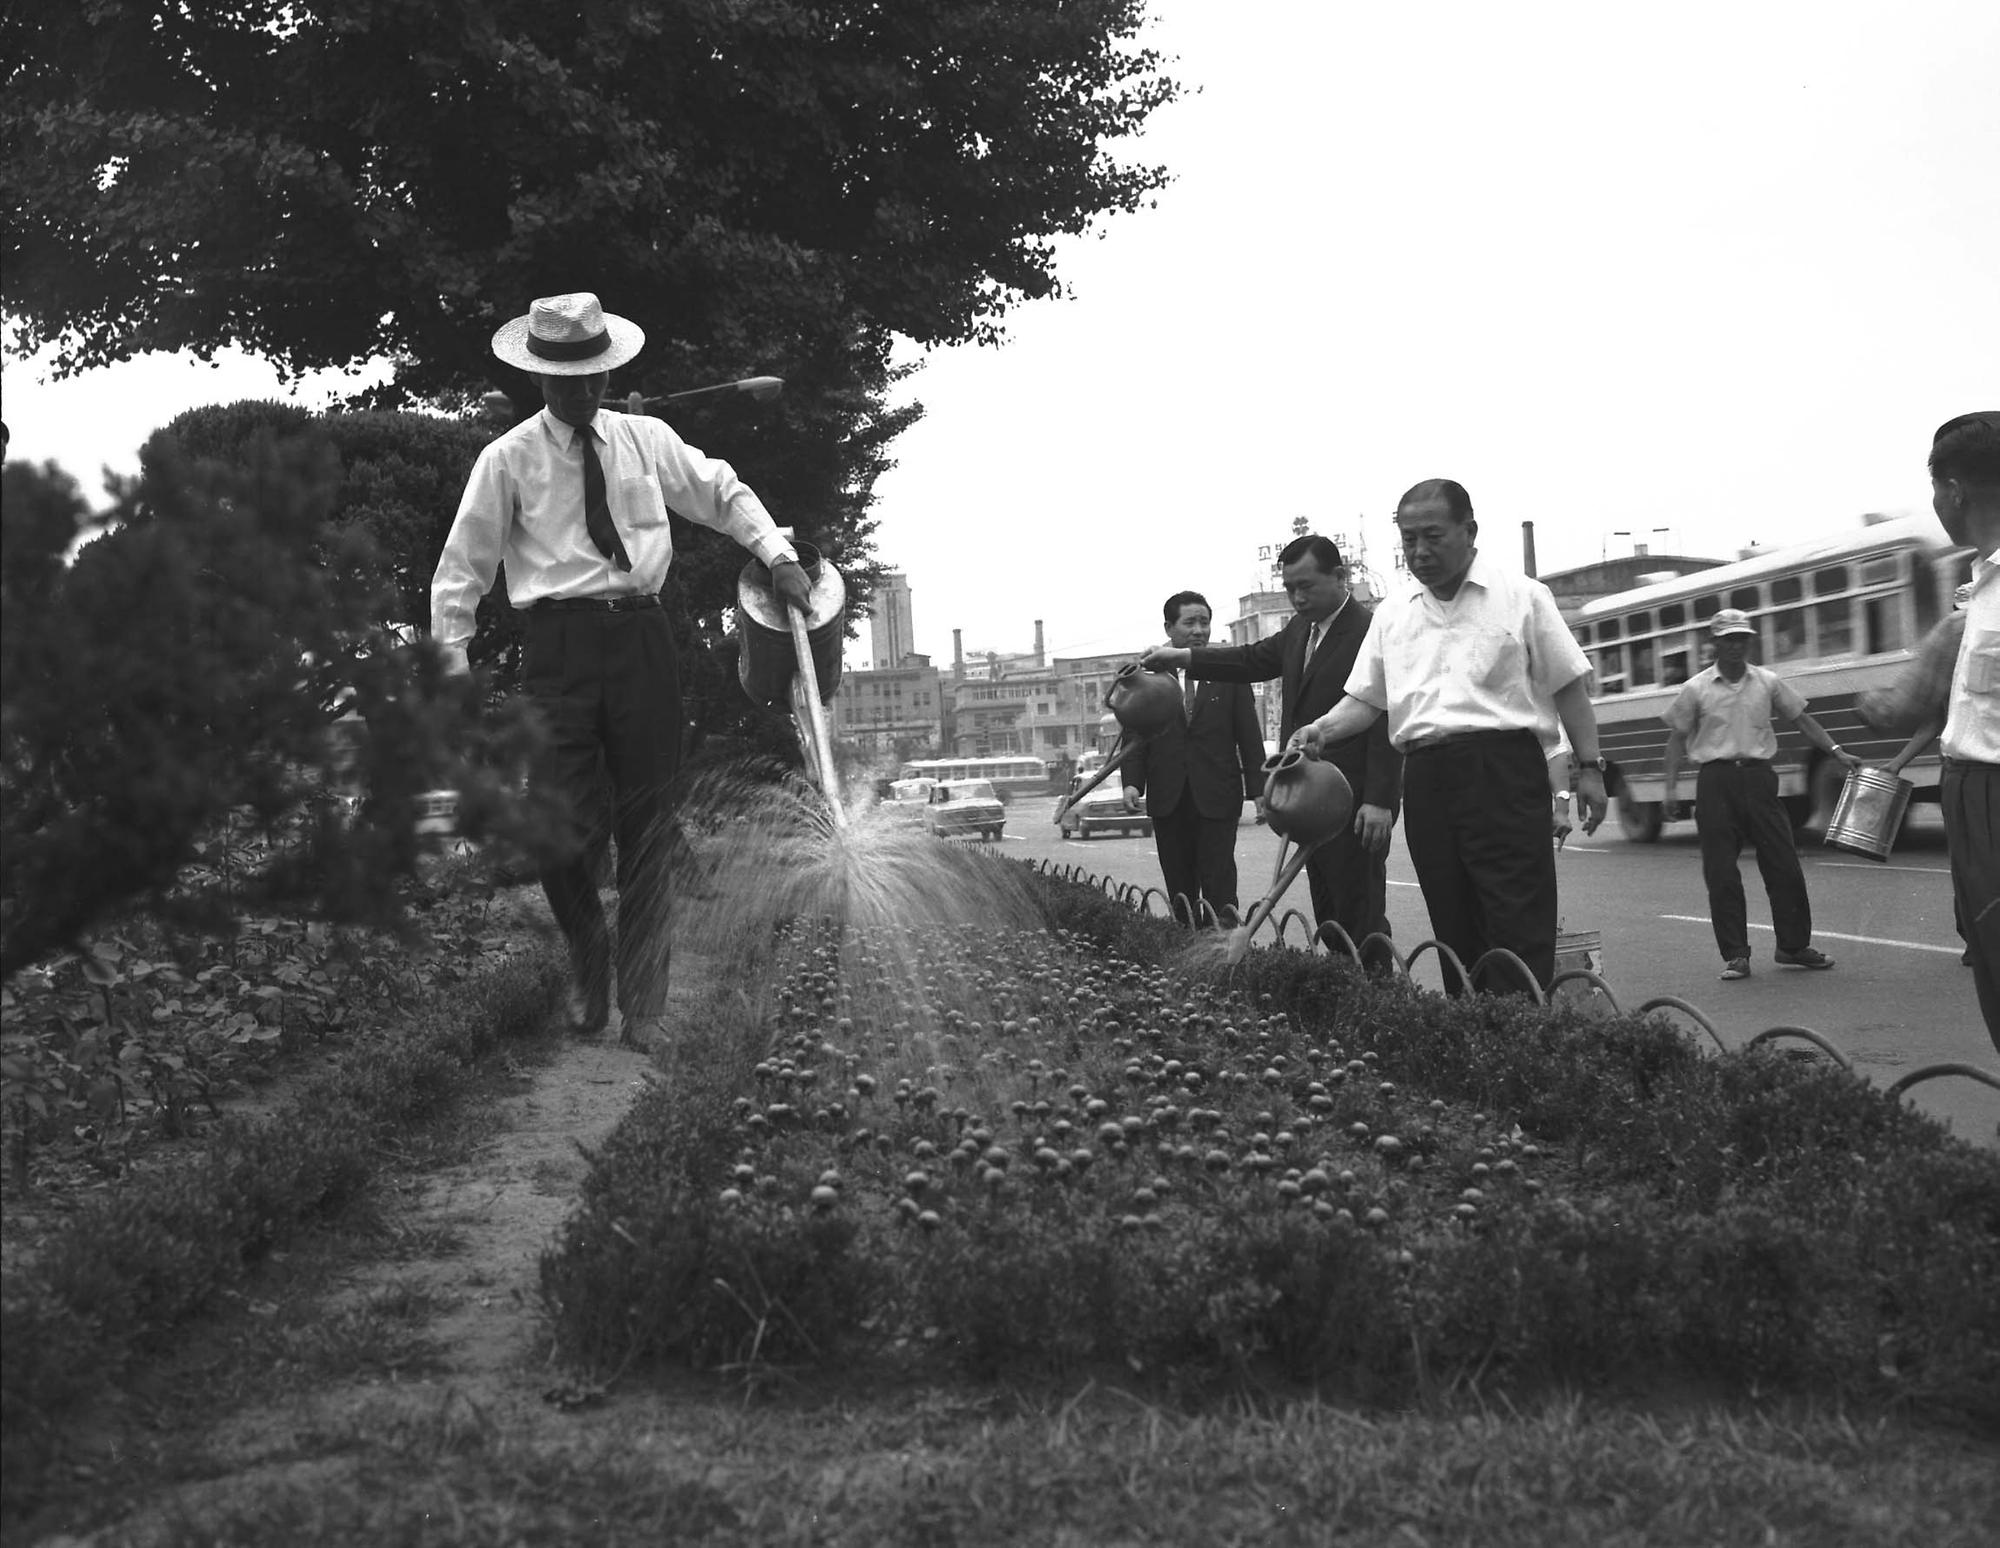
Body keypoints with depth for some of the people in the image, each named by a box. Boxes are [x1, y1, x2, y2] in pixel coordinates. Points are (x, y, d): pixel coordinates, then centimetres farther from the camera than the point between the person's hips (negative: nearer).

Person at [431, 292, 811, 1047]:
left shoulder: (648, 441, 11)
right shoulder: (507, 460, 3)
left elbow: (724, 494, 22)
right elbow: (461, 569, 4)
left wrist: (778, 555, 7)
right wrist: (452, 667, -2)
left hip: (641, 637, 3)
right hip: (559, 643, -2)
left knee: (646, 827, 3)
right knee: (558, 824, -10)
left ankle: (644, 1007, 10)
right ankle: (588, 961, 21)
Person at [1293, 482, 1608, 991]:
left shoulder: (1522, 597, 4)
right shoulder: (1393, 613, 15)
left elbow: (1569, 686, 4)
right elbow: (1367, 698, 16)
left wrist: (1589, 767, -2)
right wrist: (1322, 730, -3)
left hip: (1503, 771, -4)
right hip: (1425, 777, 4)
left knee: (1520, 930, -9)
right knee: (1454, 929, 7)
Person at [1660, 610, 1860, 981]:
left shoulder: (1768, 682, 7)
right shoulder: (1696, 689, 2)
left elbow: (1801, 719, 12)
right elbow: (1677, 738, 5)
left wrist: (1836, 751, 2)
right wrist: (1671, 785, -4)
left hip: (1758, 776, 2)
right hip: (1716, 780, -2)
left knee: (1784, 863, 2)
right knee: (1721, 872, -2)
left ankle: (1793, 945, 17)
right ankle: (1735, 955, 6)